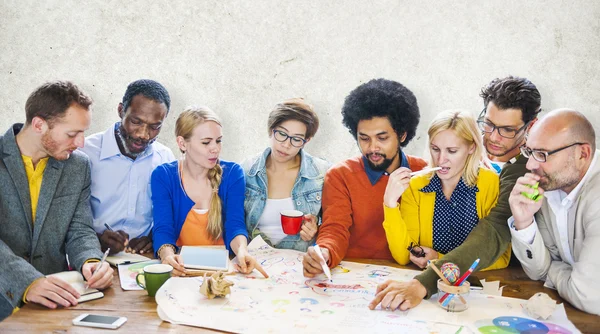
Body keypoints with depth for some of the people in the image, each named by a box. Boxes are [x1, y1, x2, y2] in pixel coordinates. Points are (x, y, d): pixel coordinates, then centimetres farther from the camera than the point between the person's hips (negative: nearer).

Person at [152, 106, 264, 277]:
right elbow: (163, 229, -11)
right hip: (182, 268, 1)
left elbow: (235, 225, -9)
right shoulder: (163, 176, -3)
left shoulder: (233, 173, -2)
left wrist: (241, 250, -32)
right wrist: (167, 254, -34)